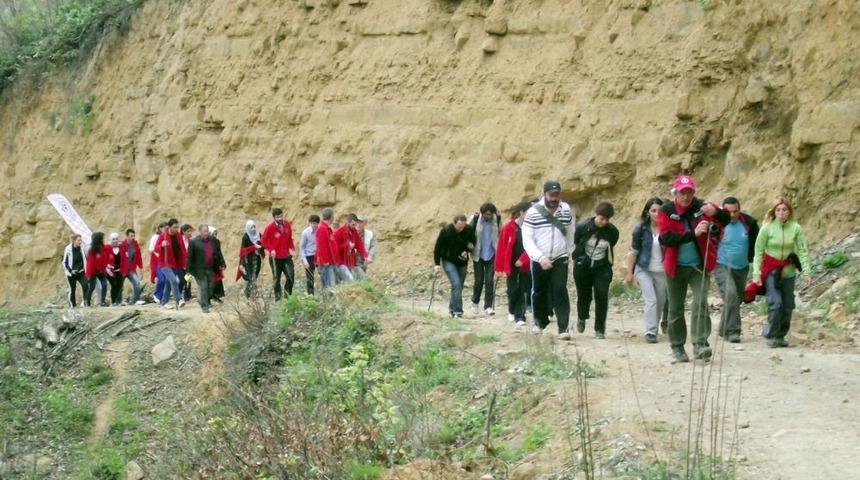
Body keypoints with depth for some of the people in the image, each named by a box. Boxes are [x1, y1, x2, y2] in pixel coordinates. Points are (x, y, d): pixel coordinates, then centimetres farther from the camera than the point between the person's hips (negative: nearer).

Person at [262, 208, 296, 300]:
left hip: (286, 256, 4)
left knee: (291, 276, -2)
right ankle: (278, 298, 12)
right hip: (275, 257, -4)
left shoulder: (287, 224, 3)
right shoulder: (270, 228, -11)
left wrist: (292, 248, 4)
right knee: (276, 278, 4)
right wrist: (271, 249, -13)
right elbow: (264, 240, -3)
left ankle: (288, 295, 13)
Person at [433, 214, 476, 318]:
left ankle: (452, 308, 28)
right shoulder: (446, 231, -20)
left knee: (459, 286, 10)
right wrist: (437, 264, -17)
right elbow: (437, 248, -11)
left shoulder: (469, 230, -12)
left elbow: (472, 243, 7)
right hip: (449, 261, -4)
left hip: (462, 262, 4)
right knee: (456, 284, -18)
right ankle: (457, 312, -15)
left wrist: (466, 251, -13)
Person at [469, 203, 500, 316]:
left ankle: (488, 306, 1)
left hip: (491, 255, 1)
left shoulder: (495, 219, -1)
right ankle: (475, 301, 29)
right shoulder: (476, 218, -7)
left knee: (489, 281, -3)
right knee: (479, 280, 4)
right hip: (478, 255, -1)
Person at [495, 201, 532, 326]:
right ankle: (512, 311, 29)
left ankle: (519, 316, 2)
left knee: (524, 291, -2)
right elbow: (502, 248, -9)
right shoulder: (509, 228, -10)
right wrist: (502, 267, -9)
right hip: (511, 265, -2)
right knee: (513, 291, 5)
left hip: (525, 265, 2)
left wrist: (522, 260, -17)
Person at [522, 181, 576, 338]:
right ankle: (540, 321, 34)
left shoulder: (566, 210, 0)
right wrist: (540, 258, -22)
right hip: (539, 260, 0)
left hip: (560, 259, 0)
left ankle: (563, 328, -13)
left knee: (560, 292, -11)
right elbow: (527, 240, -13)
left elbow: (570, 232, 14)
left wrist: (569, 251, 13)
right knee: (539, 292, 12)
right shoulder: (533, 212, -10)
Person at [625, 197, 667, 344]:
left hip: (662, 271, 2)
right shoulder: (641, 229, -6)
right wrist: (629, 273, 2)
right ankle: (650, 332, -11)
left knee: (660, 302, 12)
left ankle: (654, 328, 31)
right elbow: (633, 251, 2)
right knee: (651, 300, -12)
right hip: (644, 270, -2)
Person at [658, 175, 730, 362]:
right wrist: (693, 234, -28)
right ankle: (677, 348, 20)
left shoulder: (701, 207, -4)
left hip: (699, 265, 0)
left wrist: (715, 212, -34)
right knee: (676, 308, 8)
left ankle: (700, 345, -20)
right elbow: (666, 238, -18)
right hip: (675, 267, 1)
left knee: (700, 303, -16)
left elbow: (726, 220, -11)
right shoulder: (666, 211, -7)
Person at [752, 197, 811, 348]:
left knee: (788, 306, 6)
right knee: (775, 303, -14)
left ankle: (781, 335, 21)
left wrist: (807, 272, -12)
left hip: (788, 272, 3)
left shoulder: (796, 228, -4)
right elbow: (758, 252, -6)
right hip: (771, 271, -3)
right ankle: (771, 335, 1)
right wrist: (756, 274, -12)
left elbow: (803, 251, -4)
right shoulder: (767, 228, -8)